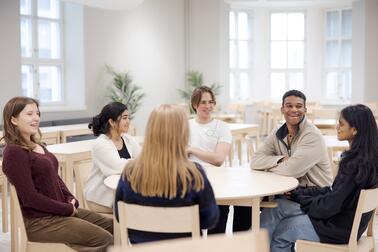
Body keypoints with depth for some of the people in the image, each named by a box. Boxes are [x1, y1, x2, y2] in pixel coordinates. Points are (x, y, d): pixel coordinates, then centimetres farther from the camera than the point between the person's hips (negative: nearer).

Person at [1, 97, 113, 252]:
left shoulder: (37, 146, 12)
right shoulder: (14, 152, -17)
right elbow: (30, 198, -21)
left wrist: (70, 199, -1)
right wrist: (67, 209, -14)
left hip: (60, 210, 9)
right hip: (39, 221, -9)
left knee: (113, 227, 8)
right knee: (104, 239, -16)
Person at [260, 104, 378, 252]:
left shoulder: (355, 163, -25)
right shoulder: (365, 157, 6)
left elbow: (331, 205, -23)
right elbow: (334, 191, 10)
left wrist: (300, 199, -6)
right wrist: (298, 192, 4)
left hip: (339, 228, -9)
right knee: (275, 207, 3)